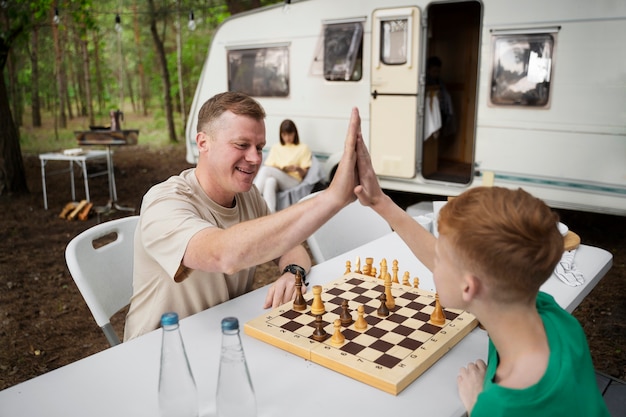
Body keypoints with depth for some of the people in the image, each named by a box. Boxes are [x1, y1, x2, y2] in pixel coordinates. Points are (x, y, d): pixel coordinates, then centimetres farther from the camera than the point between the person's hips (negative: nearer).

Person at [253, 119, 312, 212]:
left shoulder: (303, 148, 16)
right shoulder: (275, 148, 25)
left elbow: (304, 174, 9)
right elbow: (269, 165, 13)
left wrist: (298, 169, -15)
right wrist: (283, 169, -8)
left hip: (293, 182, -2)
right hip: (276, 179, 3)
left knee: (265, 169, -29)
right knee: (270, 181, -38)